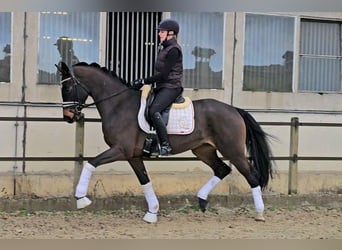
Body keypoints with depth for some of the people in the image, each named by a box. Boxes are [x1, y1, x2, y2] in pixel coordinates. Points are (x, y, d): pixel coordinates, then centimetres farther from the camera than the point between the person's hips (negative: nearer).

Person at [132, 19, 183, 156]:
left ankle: (165, 145, -28)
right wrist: (143, 82, 10)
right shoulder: (164, 48, 19)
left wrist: (144, 81, -16)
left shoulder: (173, 49, -11)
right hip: (160, 87, 10)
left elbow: (164, 74, -18)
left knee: (153, 111, -30)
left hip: (171, 87, -10)